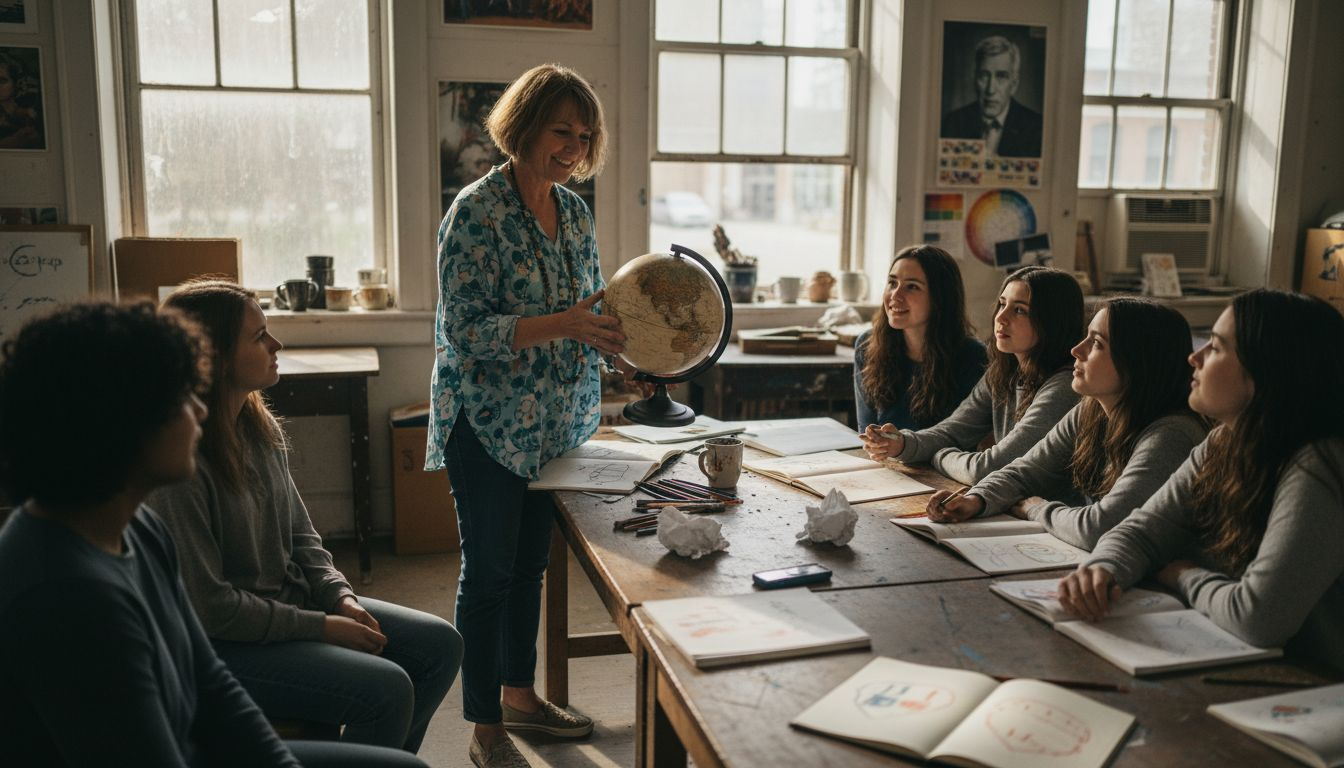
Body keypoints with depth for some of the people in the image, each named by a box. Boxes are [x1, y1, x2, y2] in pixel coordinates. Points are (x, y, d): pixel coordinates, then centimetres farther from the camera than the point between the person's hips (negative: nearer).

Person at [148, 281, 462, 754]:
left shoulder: (259, 425, 2)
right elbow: (208, 606, -22)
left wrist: (340, 596, -3)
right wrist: (322, 627, -17)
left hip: (290, 600, 9)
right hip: (220, 644, -9)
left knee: (441, 645, 2)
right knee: (387, 689, -24)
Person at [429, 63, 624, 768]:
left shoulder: (575, 211, 6)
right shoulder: (476, 213, -15)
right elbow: (466, 331, -21)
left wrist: (616, 327, -7)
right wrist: (563, 323, -30)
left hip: (557, 421, 7)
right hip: (490, 423, -7)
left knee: (531, 562, 17)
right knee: (489, 571, 3)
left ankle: (520, 694, 34)